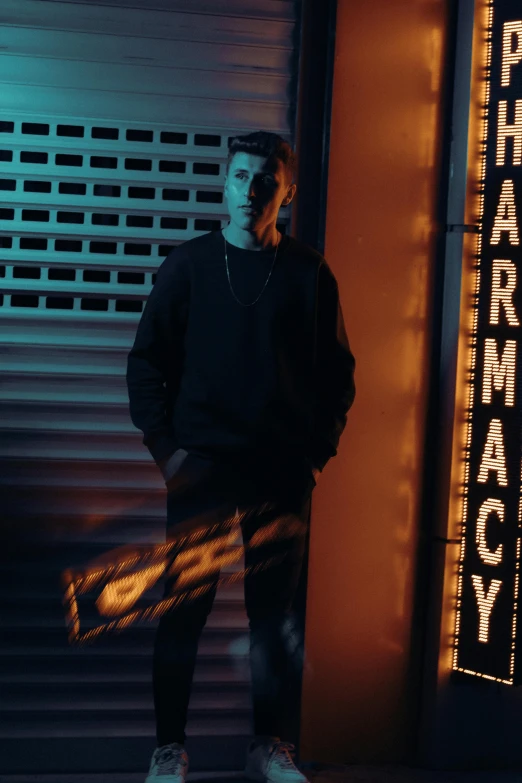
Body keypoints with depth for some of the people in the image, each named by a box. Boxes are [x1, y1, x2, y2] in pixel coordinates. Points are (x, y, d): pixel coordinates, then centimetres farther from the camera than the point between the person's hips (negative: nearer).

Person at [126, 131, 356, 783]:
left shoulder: (310, 274, 4)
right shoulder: (187, 265, 4)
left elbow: (338, 371, 8)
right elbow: (146, 361, 4)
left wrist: (319, 449, 0)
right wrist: (165, 446, -5)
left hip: (284, 477, 1)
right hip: (200, 469, 0)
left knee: (275, 614, 7)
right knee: (183, 612, 2)